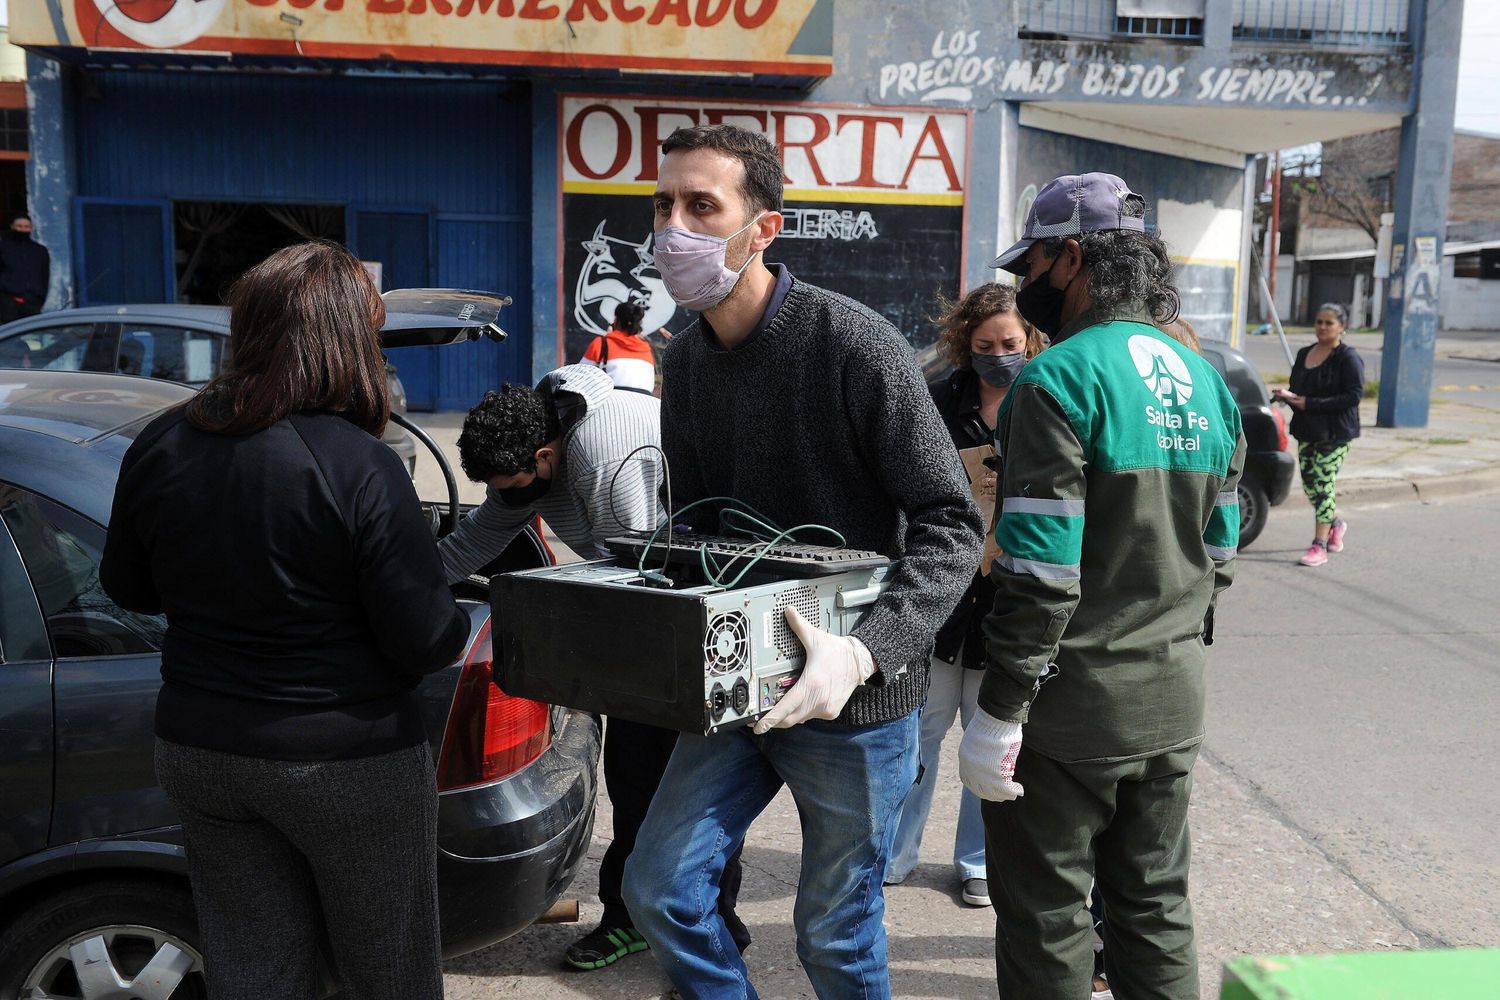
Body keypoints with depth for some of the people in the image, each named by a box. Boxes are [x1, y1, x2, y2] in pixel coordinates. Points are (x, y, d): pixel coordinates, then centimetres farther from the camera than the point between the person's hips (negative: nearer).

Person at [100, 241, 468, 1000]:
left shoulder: (158, 447, -5)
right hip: (347, 764, -5)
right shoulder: (358, 467, -23)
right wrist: (464, 617, 1)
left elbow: (128, 589, 10)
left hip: (197, 752, 6)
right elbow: (426, 642, -19)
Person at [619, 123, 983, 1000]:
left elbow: (951, 526, -18)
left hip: (856, 698, -6)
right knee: (659, 889, 7)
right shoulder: (687, 361, 5)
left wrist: (868, 652, -31)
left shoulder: (855, 345, -18)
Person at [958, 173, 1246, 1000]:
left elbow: (1041, 574, -22)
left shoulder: (1060, 380, -17)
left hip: (1073, 712, -8)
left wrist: (998, 714, -16)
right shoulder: (1206, 382, 9)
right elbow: (1218, 555, 14)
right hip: (1173, 706, 8)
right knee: (1155, 907, 19)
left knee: (1045, 918, 7)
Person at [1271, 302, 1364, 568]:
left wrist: (1309, 404, -20)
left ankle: (1319, 546, -4)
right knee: (1310, 483, 10)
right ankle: (1336, 523, 37)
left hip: (1335, 433, -7)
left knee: (1323, 484, -9)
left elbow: (1354, 396, -17)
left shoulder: (1348, 358, -9)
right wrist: (1287, 395, -4)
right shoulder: (1304, 355, 12)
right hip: (1307, 431, 7)